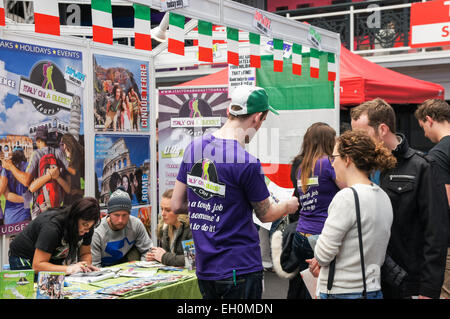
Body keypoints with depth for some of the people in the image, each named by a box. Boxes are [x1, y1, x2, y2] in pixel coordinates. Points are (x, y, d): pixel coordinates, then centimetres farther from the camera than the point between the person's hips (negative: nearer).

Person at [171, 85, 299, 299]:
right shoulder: (247, 163, -20)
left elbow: (176, 205, 7)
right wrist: (288, 206, 16)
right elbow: (265, 214, -4)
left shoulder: (194, 147, 1)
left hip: (204, 270, 7)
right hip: (241, 270, -7)